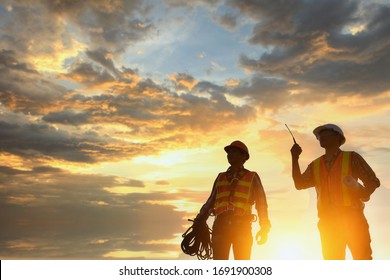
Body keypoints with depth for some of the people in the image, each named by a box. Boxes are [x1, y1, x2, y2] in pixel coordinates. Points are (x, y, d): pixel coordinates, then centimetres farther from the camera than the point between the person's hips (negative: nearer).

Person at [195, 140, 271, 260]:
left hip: (242, 227, -2)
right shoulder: (221, 177, 20)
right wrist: (198, 223, 7)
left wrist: (264, 228, -6)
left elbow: (261, 203, 6)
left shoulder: (252, 177, 12)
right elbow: (211, 202, 19)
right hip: (221, 225, 2)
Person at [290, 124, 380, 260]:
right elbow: (299, 184, 2)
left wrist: (364, 194, -19)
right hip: (328, 221, 4)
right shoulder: (315, 165, 13)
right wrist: (295, 158, -5)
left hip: (351, 217, -4)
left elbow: (373, 181, 2)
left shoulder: (351, 158, 3)